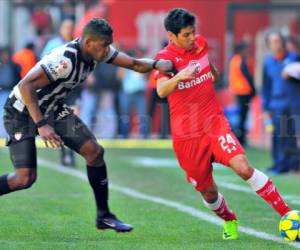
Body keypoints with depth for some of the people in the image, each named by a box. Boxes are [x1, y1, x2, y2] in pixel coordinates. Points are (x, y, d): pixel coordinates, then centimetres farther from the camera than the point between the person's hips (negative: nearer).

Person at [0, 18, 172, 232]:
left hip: (52, 108, 8)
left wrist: (156, 64, -20)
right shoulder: (65, 60, -33)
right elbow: (26, 86, -36)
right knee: (25, 178, -19)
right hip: (22, 112, -8)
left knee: (94, 151, -2)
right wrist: (41, 125, -40)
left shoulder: (97, 50, -8)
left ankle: (104, 215, 10)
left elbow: (135, 64, 0)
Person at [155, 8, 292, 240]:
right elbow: (161, 90, -34)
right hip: (186, 136, -2)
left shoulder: (201, 43, 4)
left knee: (244, 168, -21)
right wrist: (179, 76, -49)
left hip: (215, 123, 2)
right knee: (208, 192, 5)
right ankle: (229, 221, 37)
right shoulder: (166, 58, -12)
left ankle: (286, 213, -16)